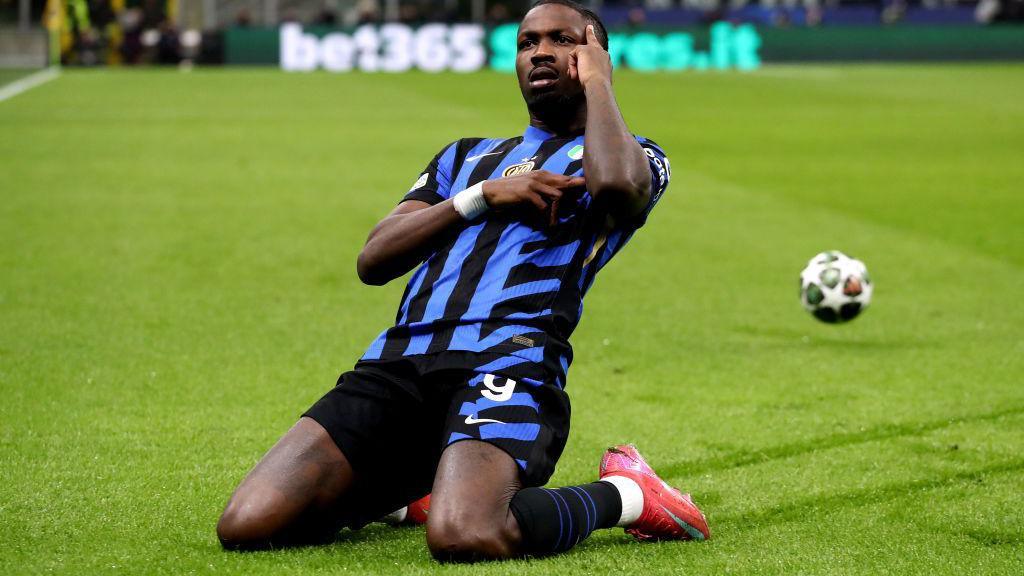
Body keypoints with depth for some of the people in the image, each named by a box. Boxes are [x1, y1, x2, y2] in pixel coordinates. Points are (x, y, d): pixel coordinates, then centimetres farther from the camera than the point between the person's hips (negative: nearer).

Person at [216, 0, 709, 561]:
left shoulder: (633, 155, 17)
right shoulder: (466, 155, 32)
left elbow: (616, 185, -12)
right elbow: (372, 261, 17)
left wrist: (597, 81, 7)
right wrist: (485, 196, 4)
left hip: (506, 362, -5)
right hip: (399, 361, 5)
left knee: (464, 535, -38)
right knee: (246, 526, -13)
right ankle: (405, 488, 16)